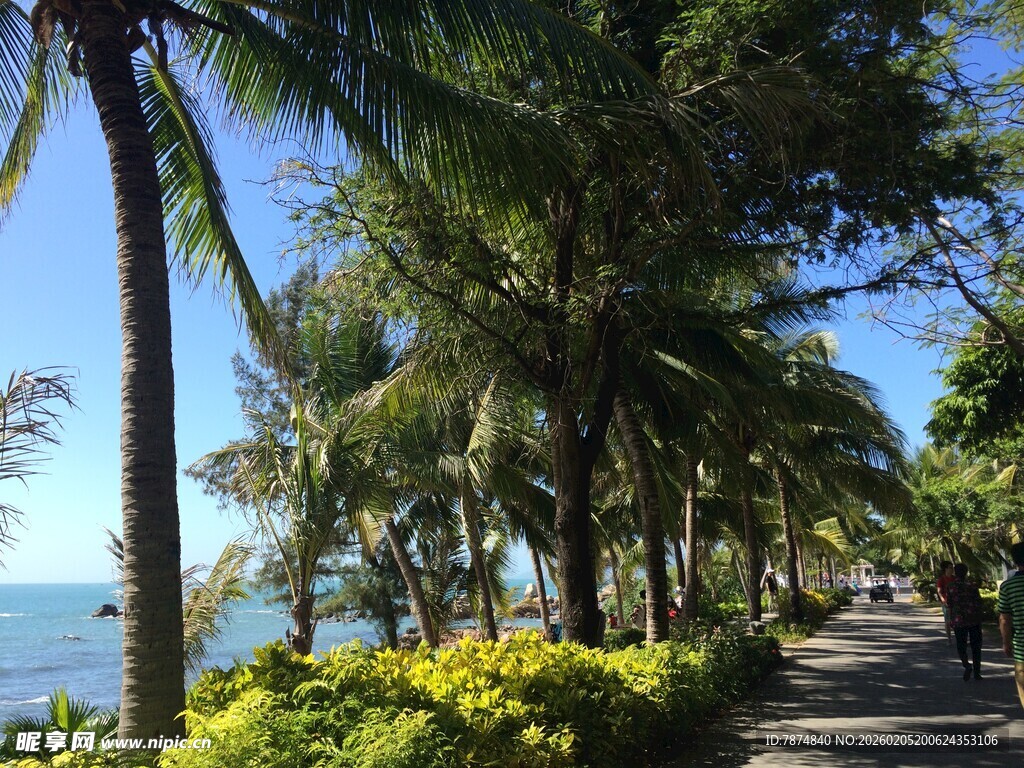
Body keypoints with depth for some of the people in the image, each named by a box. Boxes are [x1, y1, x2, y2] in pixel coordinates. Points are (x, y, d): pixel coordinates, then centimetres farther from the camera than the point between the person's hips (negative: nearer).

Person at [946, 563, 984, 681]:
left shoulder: (950, 587, -5)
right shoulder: (972, 586, -5)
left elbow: (948, 604, -4)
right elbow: (979, 603, -3)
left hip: (958, 620, -1)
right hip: (974, 620, 1)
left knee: (961, 645, 9)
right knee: (975, 646, 12)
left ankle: (966, 665, -16)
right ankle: (976, 672, 13)